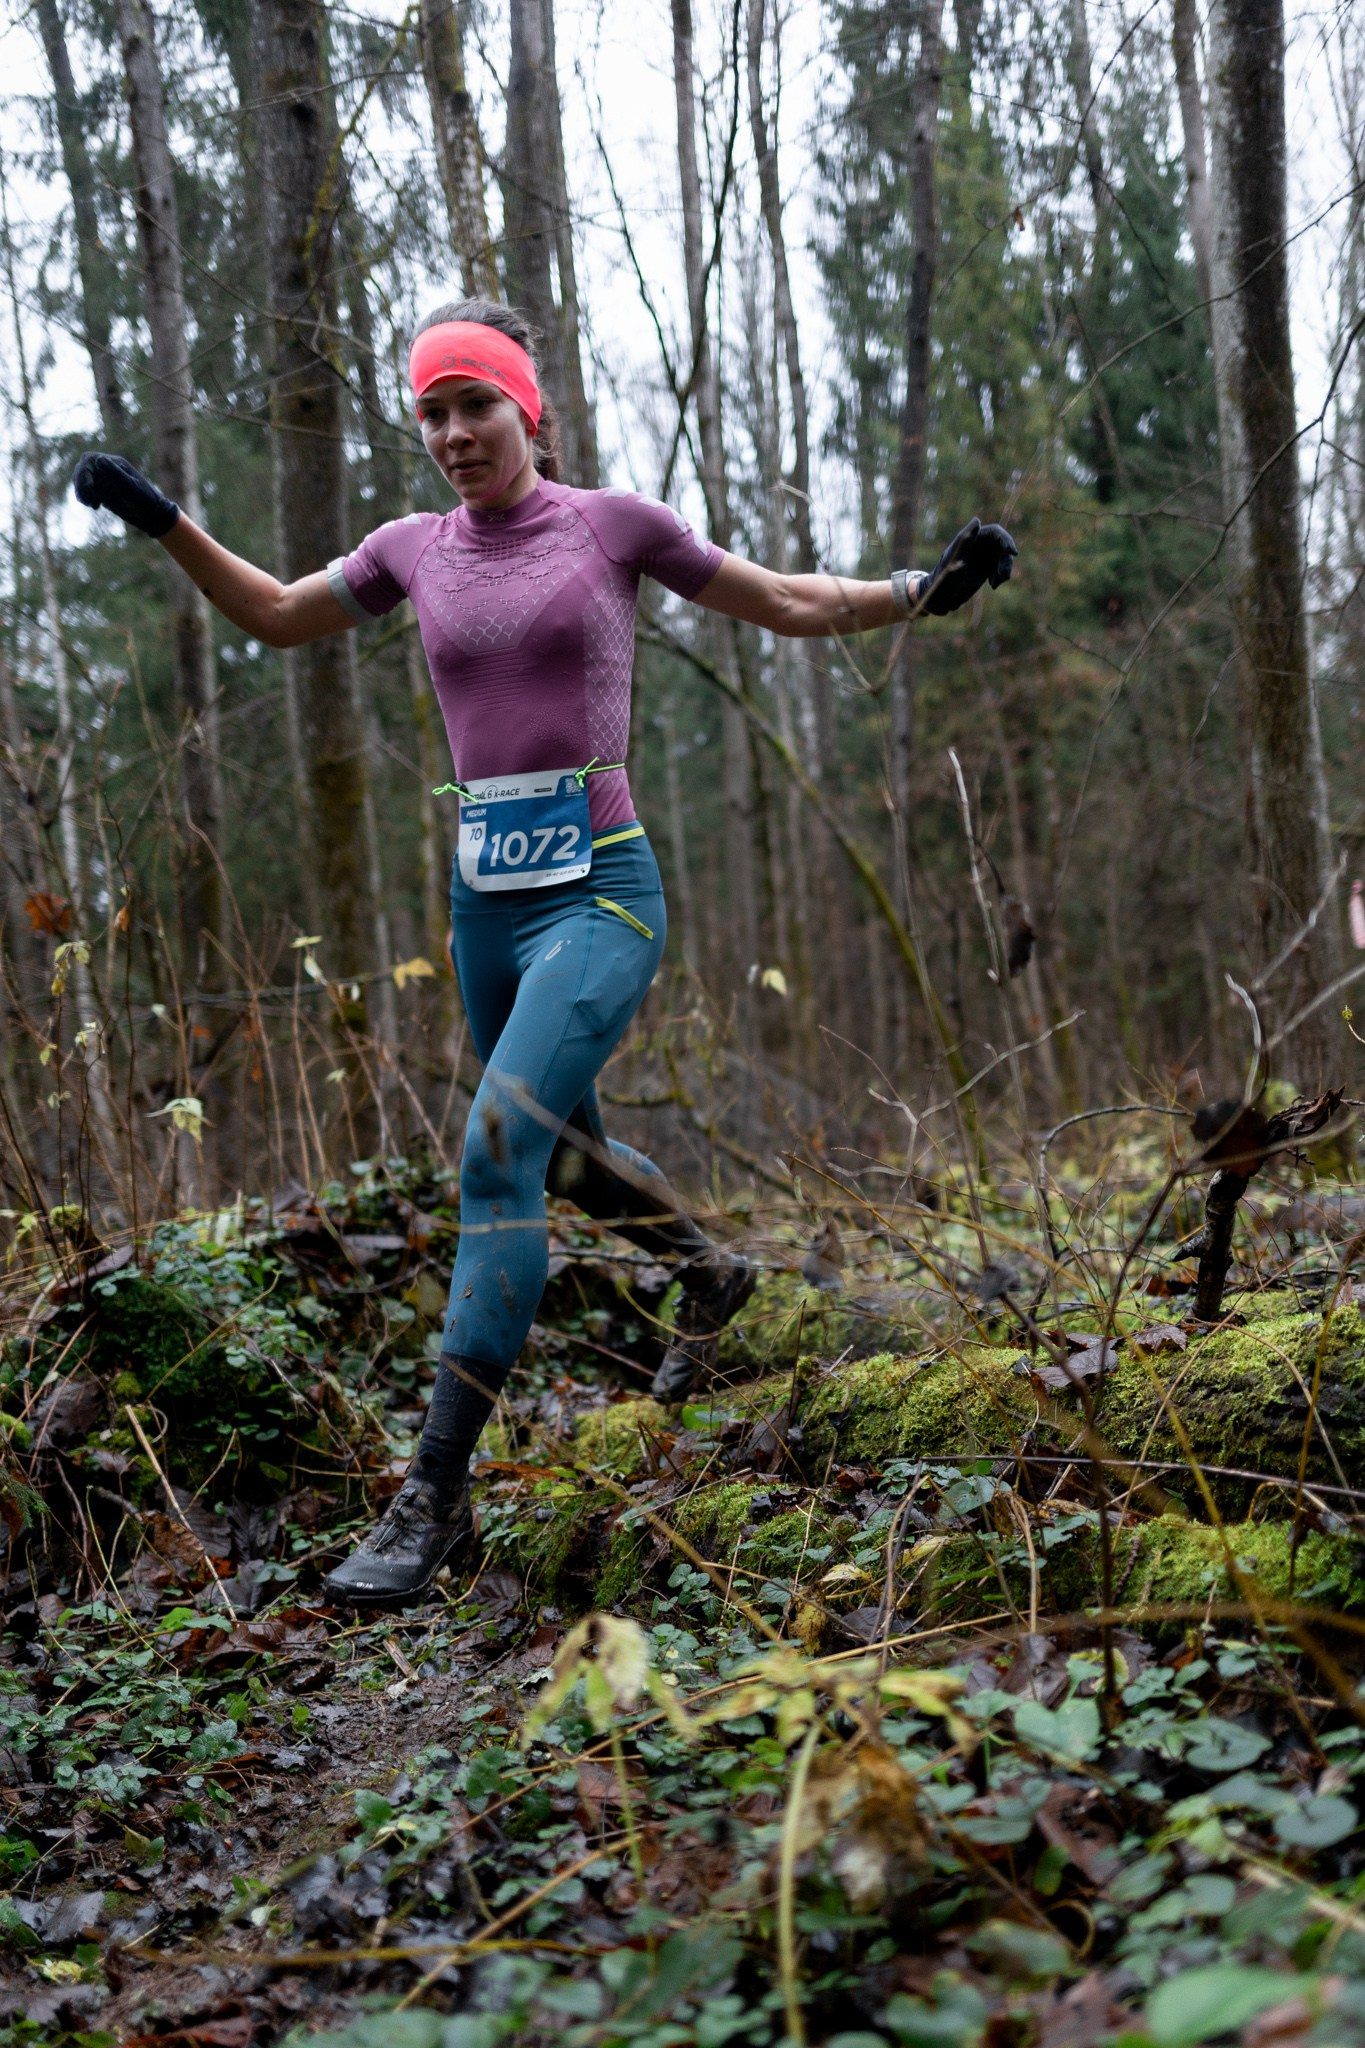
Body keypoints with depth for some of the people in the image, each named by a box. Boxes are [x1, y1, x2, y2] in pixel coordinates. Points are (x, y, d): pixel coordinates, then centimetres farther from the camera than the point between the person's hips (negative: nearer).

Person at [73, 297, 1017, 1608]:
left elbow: (793, 606, 10)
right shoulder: (416, 550, 10)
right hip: (483, 899, 6)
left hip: (599, 892, -5)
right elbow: (273, 618, 23)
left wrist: (928, 588, 1)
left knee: (497, 1152, -19)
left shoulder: (612, 523, 1)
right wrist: (161, 524, 11)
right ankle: (712, 1275, 49)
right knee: (563, 1150, 20)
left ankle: (434, 1496, -15)